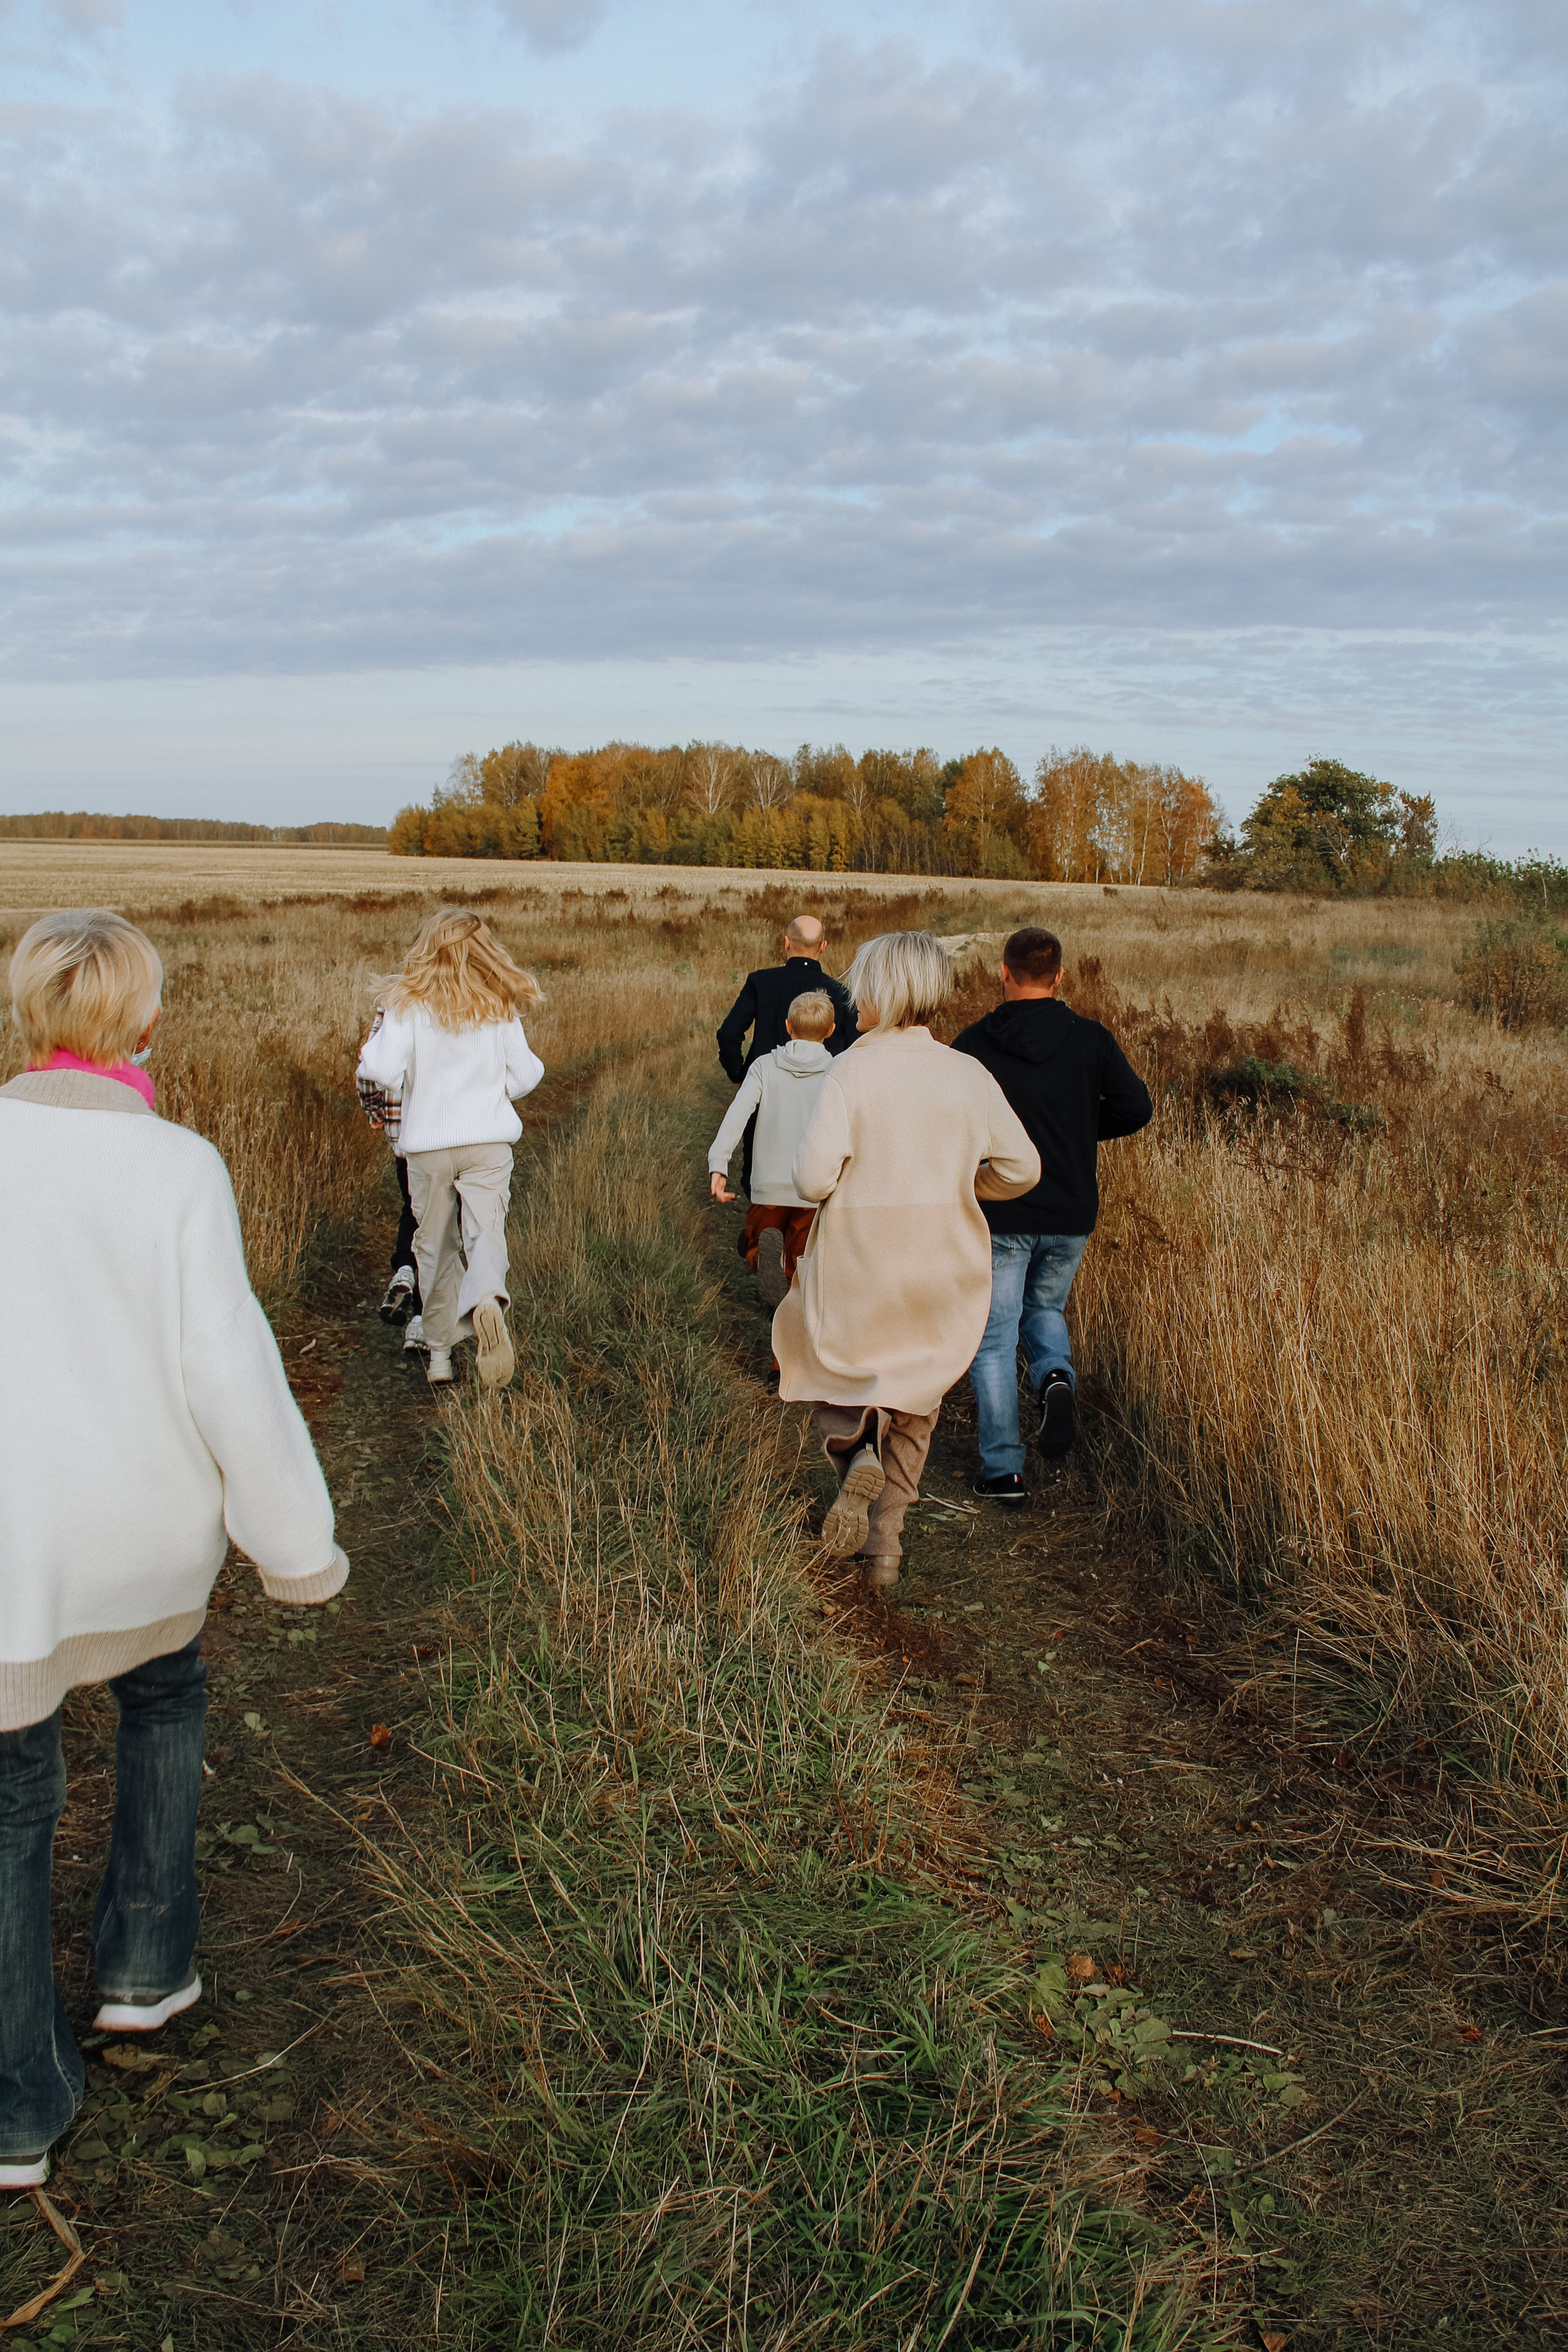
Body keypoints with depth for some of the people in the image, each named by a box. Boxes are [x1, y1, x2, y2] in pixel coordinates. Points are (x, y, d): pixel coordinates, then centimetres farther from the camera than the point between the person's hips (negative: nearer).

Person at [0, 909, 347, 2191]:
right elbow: (228, 1366, -16)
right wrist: (297, 1535, -4)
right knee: (163, 1691, 33)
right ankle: (146, 1961, 36)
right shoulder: (179, 1168, -16)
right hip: (143, 1524, 0)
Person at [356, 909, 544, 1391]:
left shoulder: (408, 1004, -5)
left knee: (435, 1247, 12)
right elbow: (523, 1077, 4)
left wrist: (370, 1048, 8)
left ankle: (440, 1354, 18)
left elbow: (383, 1070, -13)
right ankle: (487, 1300, -38)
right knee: (486, 1232, -5)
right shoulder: (501, 1007, 3)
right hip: (489, 1139, 1)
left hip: (427, 1144, 0)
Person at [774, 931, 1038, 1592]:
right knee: (913, 1400, 19)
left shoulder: (852, 1068, -14)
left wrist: (833, 1180, 3)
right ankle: (884, 1546, 21)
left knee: (825, 1363, 23)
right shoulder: (967, 1074, -4)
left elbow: (814, 1176, -21)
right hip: (941, 1277, 3)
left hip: (856, 1270, -3)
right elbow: (1021, 1168, 1)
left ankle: (853, 1452, -7)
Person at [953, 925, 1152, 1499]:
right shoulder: (1091, 1040, -2)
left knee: (994, 1341, 7)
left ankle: (1002, 1469, 7)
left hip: (999, 1217, -2)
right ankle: (1056, 1374, -6)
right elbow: (1136, 1108, -5)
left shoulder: (974, 1045, -7)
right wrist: (1079, 1126, 11)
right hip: (1071, 1218, 2)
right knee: (1045, 1309, 26)